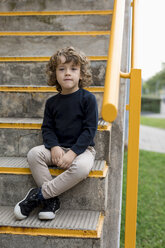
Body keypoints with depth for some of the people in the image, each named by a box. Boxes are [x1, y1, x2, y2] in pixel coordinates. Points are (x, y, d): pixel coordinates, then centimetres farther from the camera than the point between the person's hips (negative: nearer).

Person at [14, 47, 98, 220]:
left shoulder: (88, 98, -5)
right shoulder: (52, 102, 7)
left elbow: (90, 129, -10)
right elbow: (47, 128, 6)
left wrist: (73, 152, -20)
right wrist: (54, 147, -15)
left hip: (82, 148, -3)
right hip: (58, 148, 4)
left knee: (81, 167, -35)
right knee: (34, 154, -23)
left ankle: (39, 194, -21)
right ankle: (51, 200, -16)